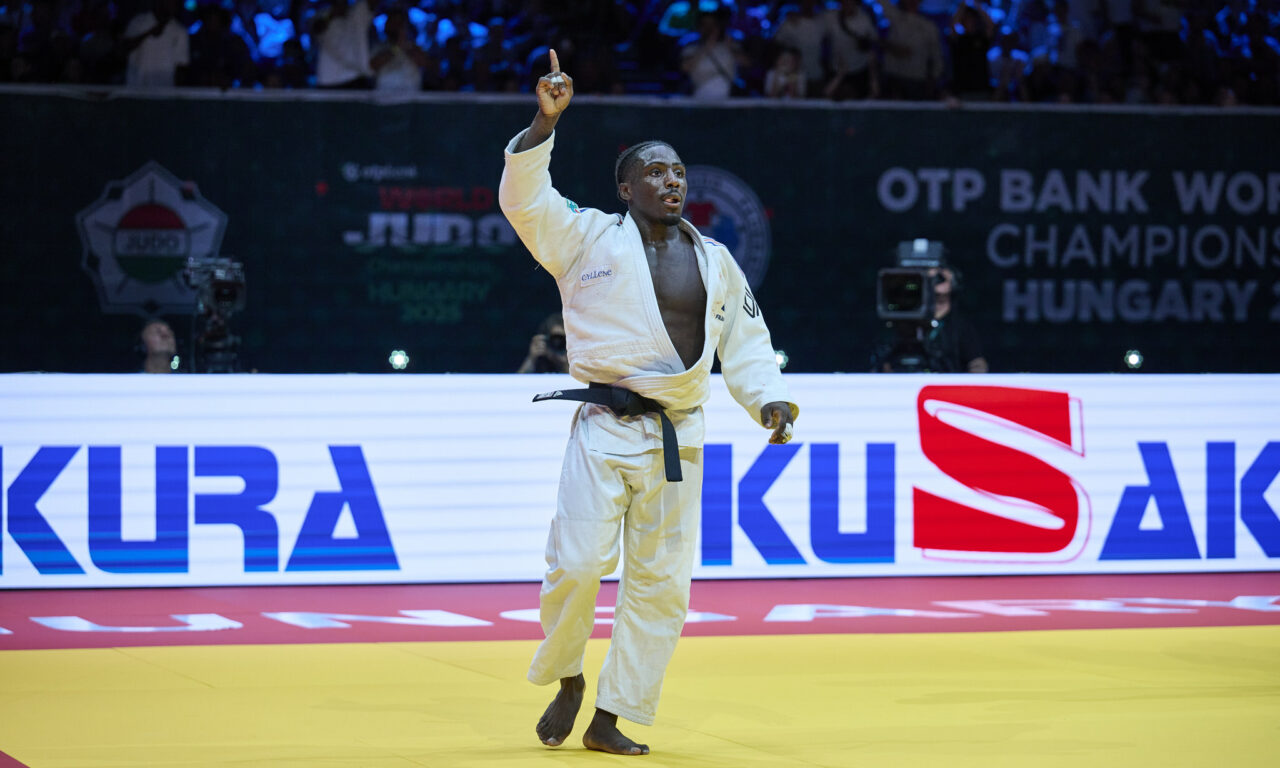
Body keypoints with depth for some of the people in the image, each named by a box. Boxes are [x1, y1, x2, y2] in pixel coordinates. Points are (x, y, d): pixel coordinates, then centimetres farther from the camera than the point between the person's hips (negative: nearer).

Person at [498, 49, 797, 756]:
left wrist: (771, 400, 2)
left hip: (677, 442, 4)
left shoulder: (715, 262, 14)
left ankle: (611, 719, 14)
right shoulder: (589, 238, 2)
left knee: (660, 582, 3)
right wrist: (546, 122, -21)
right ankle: (565, 678, 13)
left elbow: (745, 344, 19)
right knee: (578, 564, -15)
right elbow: (523, 198, -11)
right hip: (603, 429, -4)